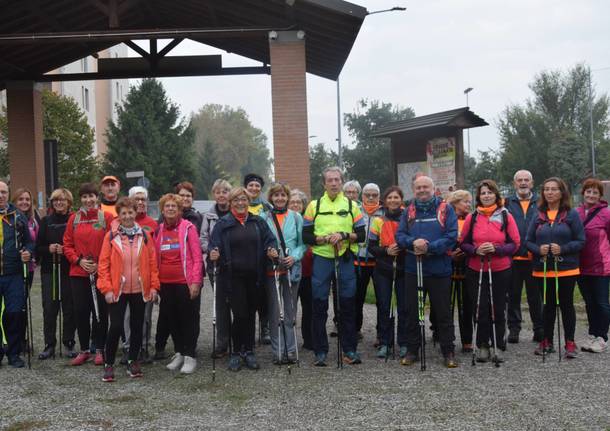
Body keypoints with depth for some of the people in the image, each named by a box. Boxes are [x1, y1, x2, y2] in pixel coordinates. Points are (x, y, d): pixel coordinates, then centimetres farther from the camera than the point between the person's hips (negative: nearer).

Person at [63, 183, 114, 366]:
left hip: (101, 273, -2)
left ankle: (99, 350, 16)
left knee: (100, 311, 4)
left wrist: (100, 264, -11)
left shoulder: (106, 217, -2)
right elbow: (67, 245, 8)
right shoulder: (74, 218, 7)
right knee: (80, 311, 5)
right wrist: (78, 260, -7)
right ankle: (84, 350, 17)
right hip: (78, 273, 3)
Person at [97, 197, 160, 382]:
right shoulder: (111, 237, -2)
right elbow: (103, 264, -3)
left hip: (139, 290, 3)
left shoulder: (144, 236, 4)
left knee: (137, 327, 10)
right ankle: (109, 364, 8)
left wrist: (154, 286, -1)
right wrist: (107, 288, -10)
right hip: (117, 290, -2)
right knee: (116, 326, -6)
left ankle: (133, 362, 24)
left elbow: (152, 263, 5)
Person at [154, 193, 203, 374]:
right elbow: (155, 258, 13)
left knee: (188, 319, 1)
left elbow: (197, 257, -7)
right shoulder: (159, 230, 10)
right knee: (172, 318, 11)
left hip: (185, 283, -5)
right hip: (166, 283, 5)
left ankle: (190, 356, 8)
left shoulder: (188, 228, -4)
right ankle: (179, 353, 23)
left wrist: (195, 281, -13)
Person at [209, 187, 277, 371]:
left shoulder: (258, 223, 10)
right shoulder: (223, 224, 2)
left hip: (255, 277, 3)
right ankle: (236, 353, 8)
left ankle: (249, 352, 19)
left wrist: (272, 250, -13)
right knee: (240, 315, -7)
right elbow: (214, 245, -2)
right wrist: (213, 254, -23)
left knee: (251, 314, 8)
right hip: (233, 278, -3)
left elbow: (270, 240, 8)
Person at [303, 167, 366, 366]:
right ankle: (320, 351, 9)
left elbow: (361, 235, 4)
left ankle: (349, 349, 15)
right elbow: (306, 236, 2)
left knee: (347, 305, 4)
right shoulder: (314, 206, 6)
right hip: (321, 259, -1)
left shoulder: (351, 205, 9)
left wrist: (344, 235, -13)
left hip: (345, 259, 1)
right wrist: (324, 239, -15)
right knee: (319, 305, 1)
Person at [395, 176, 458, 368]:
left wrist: (429, 247, -19)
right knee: (412, 311, 8)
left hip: (439, 270, -3)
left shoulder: (446, 209, 0)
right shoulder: (409, 211, 9)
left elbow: (451, 237, -9)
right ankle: (412, 350, 19)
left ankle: (448, 352, 13)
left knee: (443, 312, 4)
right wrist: (413, 242, -18)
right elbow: (399, 235, 3)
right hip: (413, 268, 3)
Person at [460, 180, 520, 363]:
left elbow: (515, 243, -1)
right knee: (480, 310, 1)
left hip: (501, 271, -1)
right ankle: (482, 346, 14)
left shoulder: (506, 216, 0)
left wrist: (496, 248, -17)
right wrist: (476, 250, -13)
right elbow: (463, 244, 7)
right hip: (476, 271, 1)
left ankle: (498, 347, 17)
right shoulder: (471, 218, 3)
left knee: (498, 310, 5)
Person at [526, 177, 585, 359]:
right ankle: (547, 342, 21)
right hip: (543, 270, 3)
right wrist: (539, 249, -13)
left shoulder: (571, 214, -2)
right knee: (548, 305, 12)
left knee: (566, 305, 5)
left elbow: (580, 241, -5)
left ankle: (570, 343, 13)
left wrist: (562, 249, -19)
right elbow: (529, 241, 8)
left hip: (566, 269, -3)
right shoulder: (539, 216, 7)